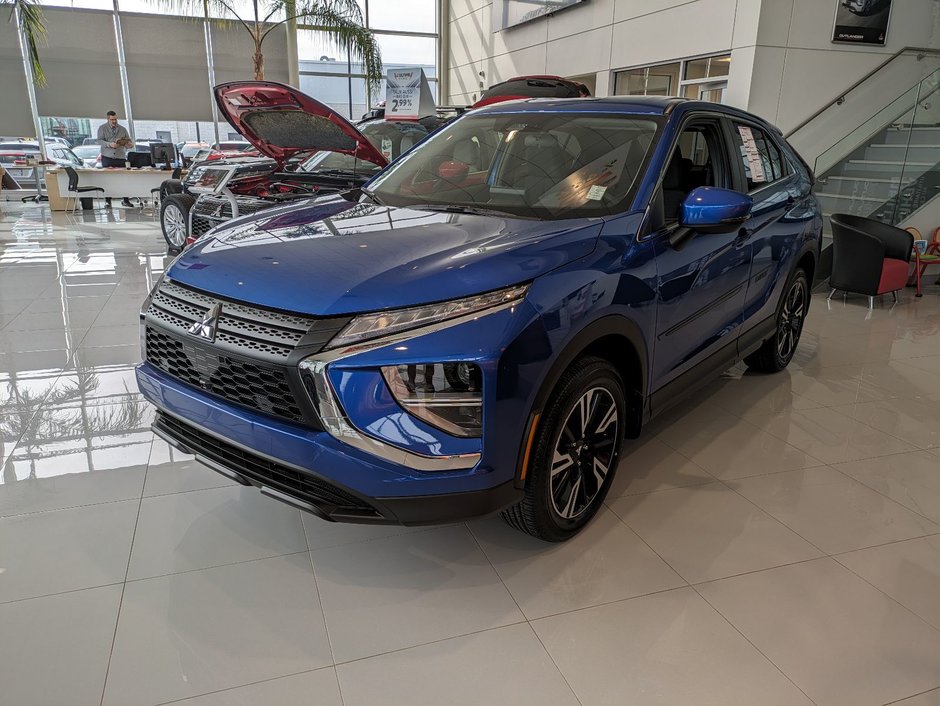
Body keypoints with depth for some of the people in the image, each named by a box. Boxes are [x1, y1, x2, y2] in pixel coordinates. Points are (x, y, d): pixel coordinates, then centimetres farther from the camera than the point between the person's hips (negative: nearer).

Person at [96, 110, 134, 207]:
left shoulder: (122, 129, 15)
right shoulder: (102, 128, 8)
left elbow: (128, 140, 14)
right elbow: (99, 141, -3)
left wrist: (128, 143, -11)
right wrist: (109, 144, -20)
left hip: (121, 157, 2)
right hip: (107, 157, -2)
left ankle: (125, 200, 4)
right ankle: (107, 201, 0)